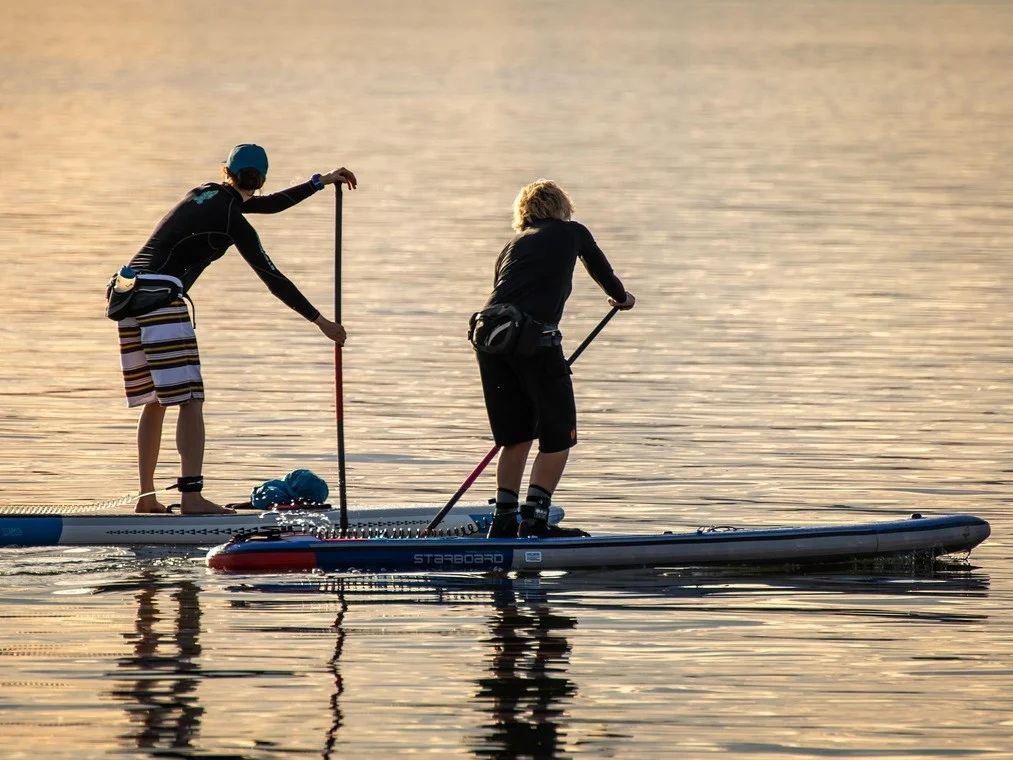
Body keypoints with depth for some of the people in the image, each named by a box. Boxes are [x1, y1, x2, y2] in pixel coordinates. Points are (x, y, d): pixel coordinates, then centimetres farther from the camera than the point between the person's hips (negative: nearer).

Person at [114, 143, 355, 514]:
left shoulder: (205, 193, 18)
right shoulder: (233, 221, -5)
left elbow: (269, 204, 28)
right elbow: (273, 278, -4)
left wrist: (321, 181, 32)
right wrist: (320, 321, 2)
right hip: (161, 298, -9)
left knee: (154, 402, 14)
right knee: (190, 400, -10)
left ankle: (146, 497, 15)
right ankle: (191, 495, -21)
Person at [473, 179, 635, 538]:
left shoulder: (512, 247, 27)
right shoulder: (572, 233, 18)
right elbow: (604, 273, 34)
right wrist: (621, 297, 57)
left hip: (487, 333, 5)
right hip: (534, 335, -5)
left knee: (516, 435, 19)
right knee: (558, 436, 8)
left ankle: (504, 520, 16)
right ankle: (534, 519, 0)